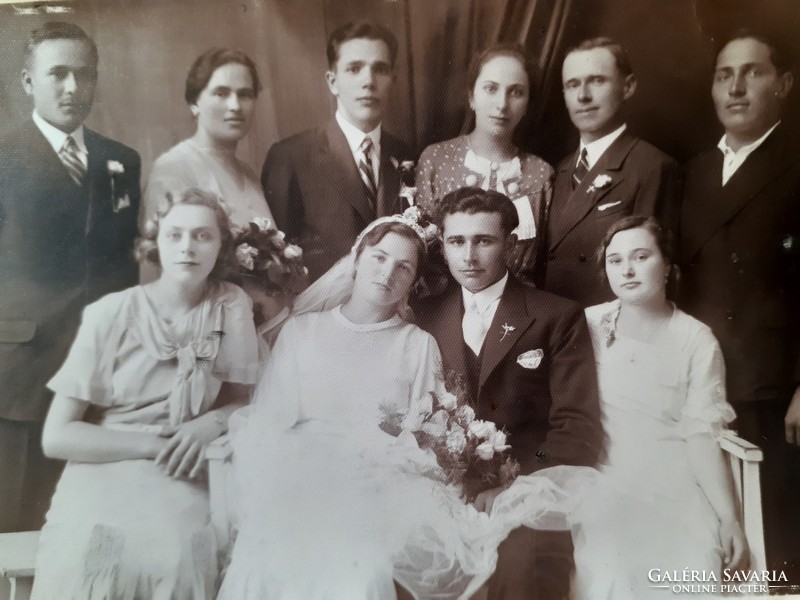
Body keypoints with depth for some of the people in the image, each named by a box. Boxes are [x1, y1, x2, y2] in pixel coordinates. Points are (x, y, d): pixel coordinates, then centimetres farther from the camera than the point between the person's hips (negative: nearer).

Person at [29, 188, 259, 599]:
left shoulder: (233, 307, 1)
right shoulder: (112, 313, -5)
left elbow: (240, 399, 11)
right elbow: (57, 436, -5)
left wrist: (211, 423, -10)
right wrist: (156, 444, -12)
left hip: (181, 484, 1)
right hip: (102, 477, -1)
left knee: (179, 560, -24)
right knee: (83, 558, -24)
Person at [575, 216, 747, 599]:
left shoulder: (697, 341, -4)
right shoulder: (588, 324, 0)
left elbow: (702, 435, -6)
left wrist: (730, 518, -12)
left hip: (676, 496, 0)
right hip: (602, 494, 1)